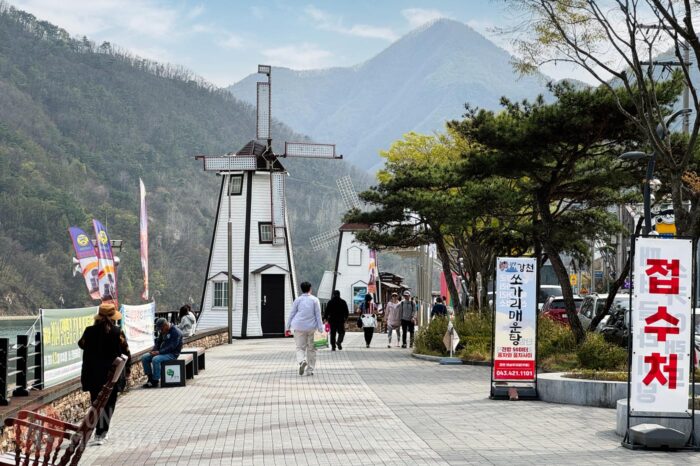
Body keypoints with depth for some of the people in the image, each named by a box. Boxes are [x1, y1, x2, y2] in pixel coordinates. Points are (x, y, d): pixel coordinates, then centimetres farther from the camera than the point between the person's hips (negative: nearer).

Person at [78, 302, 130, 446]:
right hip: (112, 373, -1)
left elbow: (81, 344, 14)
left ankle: (101, 433, 9)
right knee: (109, 403, 6)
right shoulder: (117, 332, -9)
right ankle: (101, 434, 1)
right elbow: (126, 351, -4)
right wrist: (127, 369, 8)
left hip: (93, 373, 2)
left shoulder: (90, 331, -4)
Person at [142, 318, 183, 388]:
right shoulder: (163, 332, 12)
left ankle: (155, 381, -23)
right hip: (162, 352, 9)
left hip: (172, 354, -9)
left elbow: (171, 347, -23)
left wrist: (159, 352, -26)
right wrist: (154, 351, -4)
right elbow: (158, 342, 18)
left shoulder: (176, 332, -16)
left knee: (155, 359, -33)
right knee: (144, 358, -3)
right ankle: (150, 378, -2)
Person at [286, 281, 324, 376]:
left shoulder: (298, 300, 0)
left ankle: (302, 361, -26)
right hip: (312, 327, 0)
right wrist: (320, 329, -3)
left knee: (300, 347, 5)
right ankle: (310, 370, 12)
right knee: (311, 348, 10)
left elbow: (292, 314, 3)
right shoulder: (315, 300, -1)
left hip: (300, 327, 0)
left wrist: (288, 327, 10)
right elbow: (318, 315, -4)